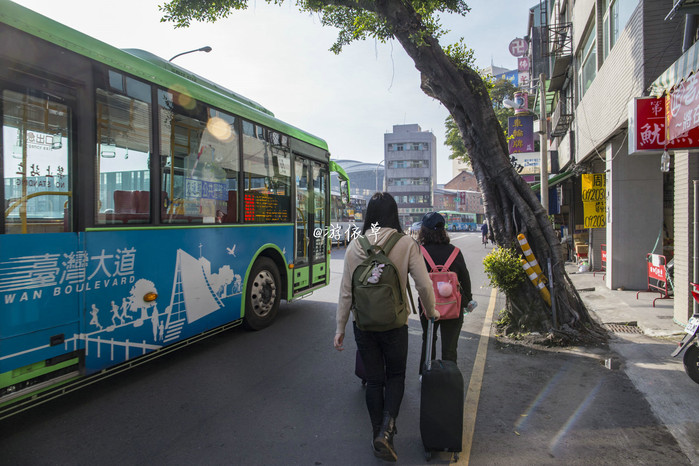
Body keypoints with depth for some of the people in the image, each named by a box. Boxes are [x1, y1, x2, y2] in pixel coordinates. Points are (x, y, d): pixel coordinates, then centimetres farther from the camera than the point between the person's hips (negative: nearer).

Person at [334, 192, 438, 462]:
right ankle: (386, 429, 4)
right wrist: (431, 312, 10)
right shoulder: (406, 244, -11)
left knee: (374, 380, 17)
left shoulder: (354, 246, -5)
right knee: (396, 376, 20)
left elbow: (346, 291, -3)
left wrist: (340, 328, 6)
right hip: (395, 324, -2)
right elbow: (424, 285, -9)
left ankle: (378, 437, 28)